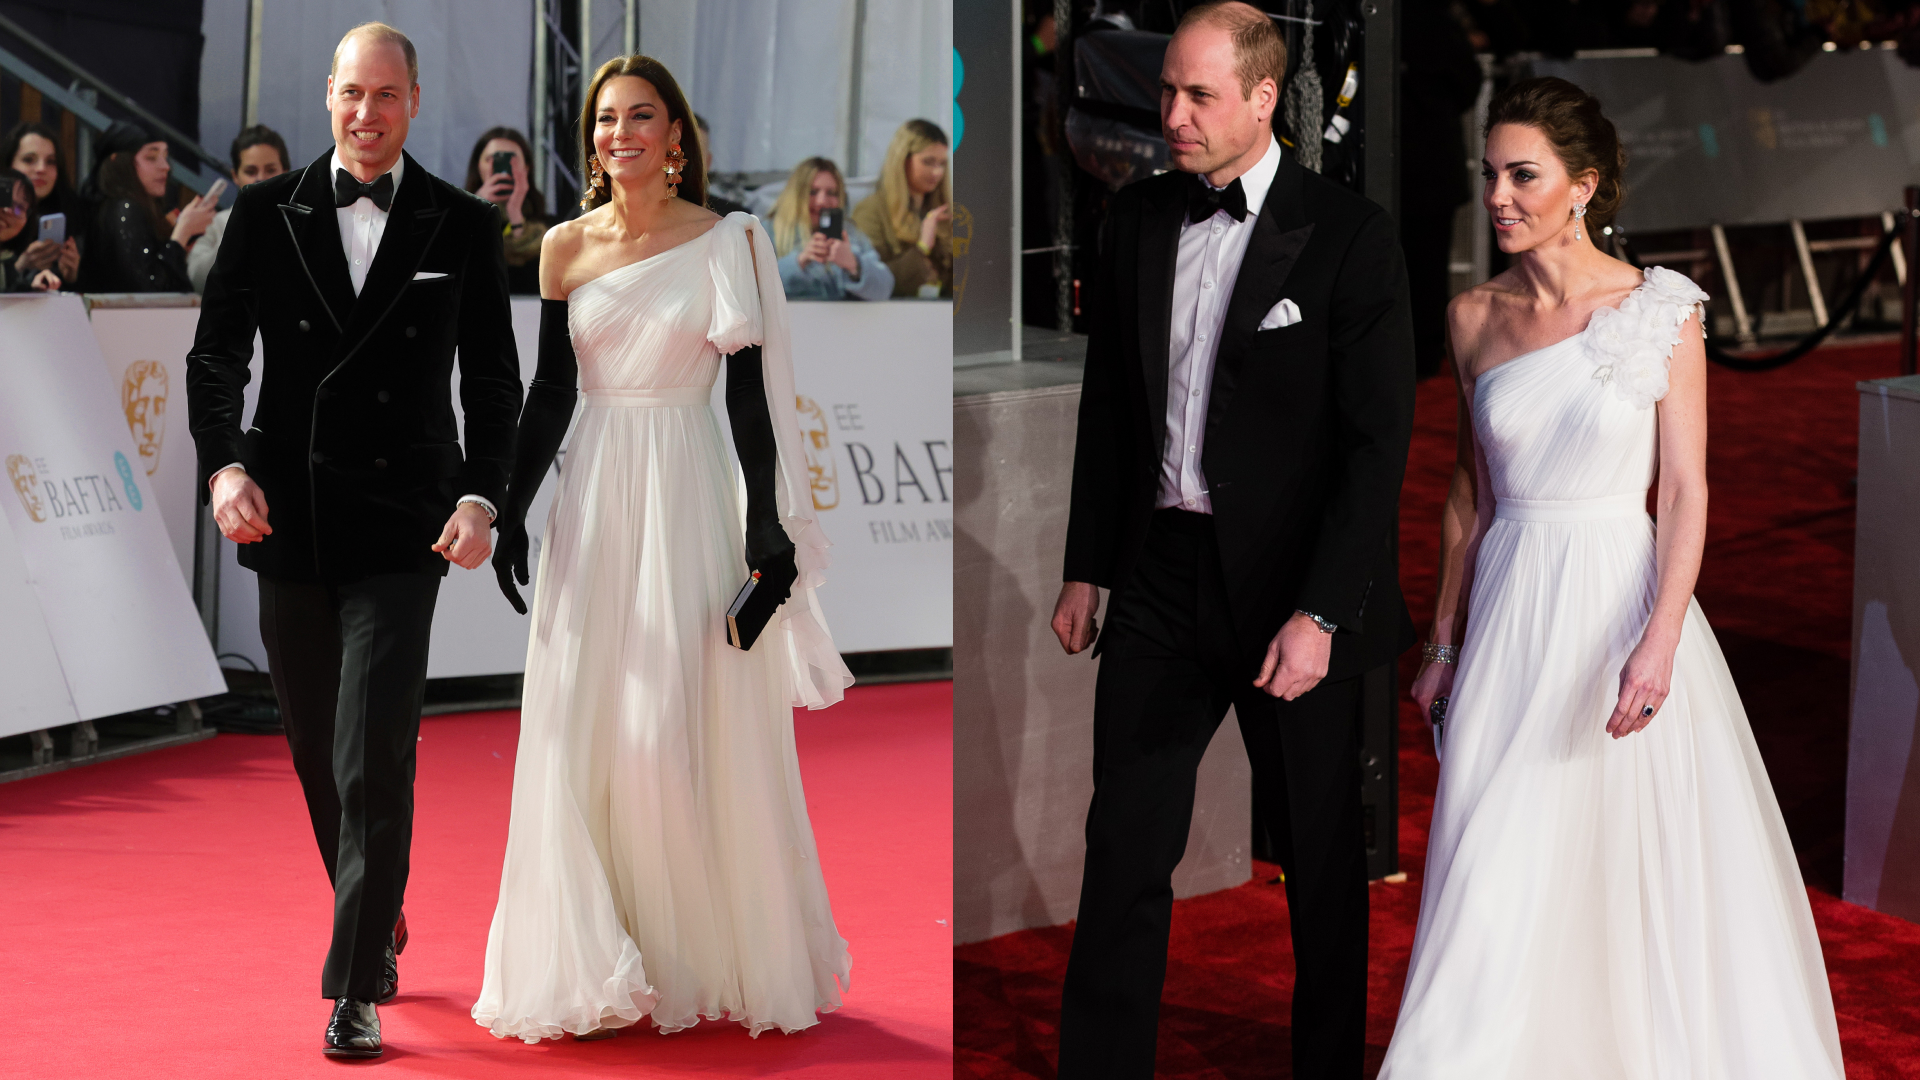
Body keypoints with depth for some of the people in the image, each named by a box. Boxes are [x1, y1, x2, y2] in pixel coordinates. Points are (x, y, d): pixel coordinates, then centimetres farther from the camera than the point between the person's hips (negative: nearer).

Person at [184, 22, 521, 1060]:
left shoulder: (463, 226, 1)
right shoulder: (267, 213, 4)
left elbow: (492, 380, 3)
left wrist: (481, 495, -10)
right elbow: (216, 352, 3)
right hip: (289, 520, 3)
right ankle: (379, 921, 36)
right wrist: (223, 463, -14)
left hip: (400, 530, -3)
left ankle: (356, 986, -5)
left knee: (374, 758, -11)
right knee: (318, 755, 14)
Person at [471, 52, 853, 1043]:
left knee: (686, 729, -3)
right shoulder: (566, 246, 6)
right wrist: (511, 509, 6)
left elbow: (751, 393, -2)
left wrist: (769, 523, -8)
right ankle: (591, 961, 10)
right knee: (582, 729, 1)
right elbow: (551, 390, 10)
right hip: (594, 490, 3)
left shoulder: (725, 243, -1)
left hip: (686, 492, -3)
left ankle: (704, 956, 10)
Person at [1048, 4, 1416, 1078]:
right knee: (1125, 850, 2)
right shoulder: (1138, 216, 6)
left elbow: (1378, 439, -13)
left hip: (1292, 585, -4)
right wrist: (1086, 568, 13)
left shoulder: (1349, 234, -10)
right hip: (1160, 574, 4)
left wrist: (1320, 613, -19)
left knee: (1321, 858, 9)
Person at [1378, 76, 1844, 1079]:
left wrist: (1659, 642, -19)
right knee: (1500, 879, 2)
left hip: (1618, 601, -3)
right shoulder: (1474, 318, 5)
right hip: (1509, 610, 3)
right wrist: (1445, 640, 14)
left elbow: (1686, 490, -8)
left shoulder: (1660, 311, -6)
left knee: (1637, 868, 3)